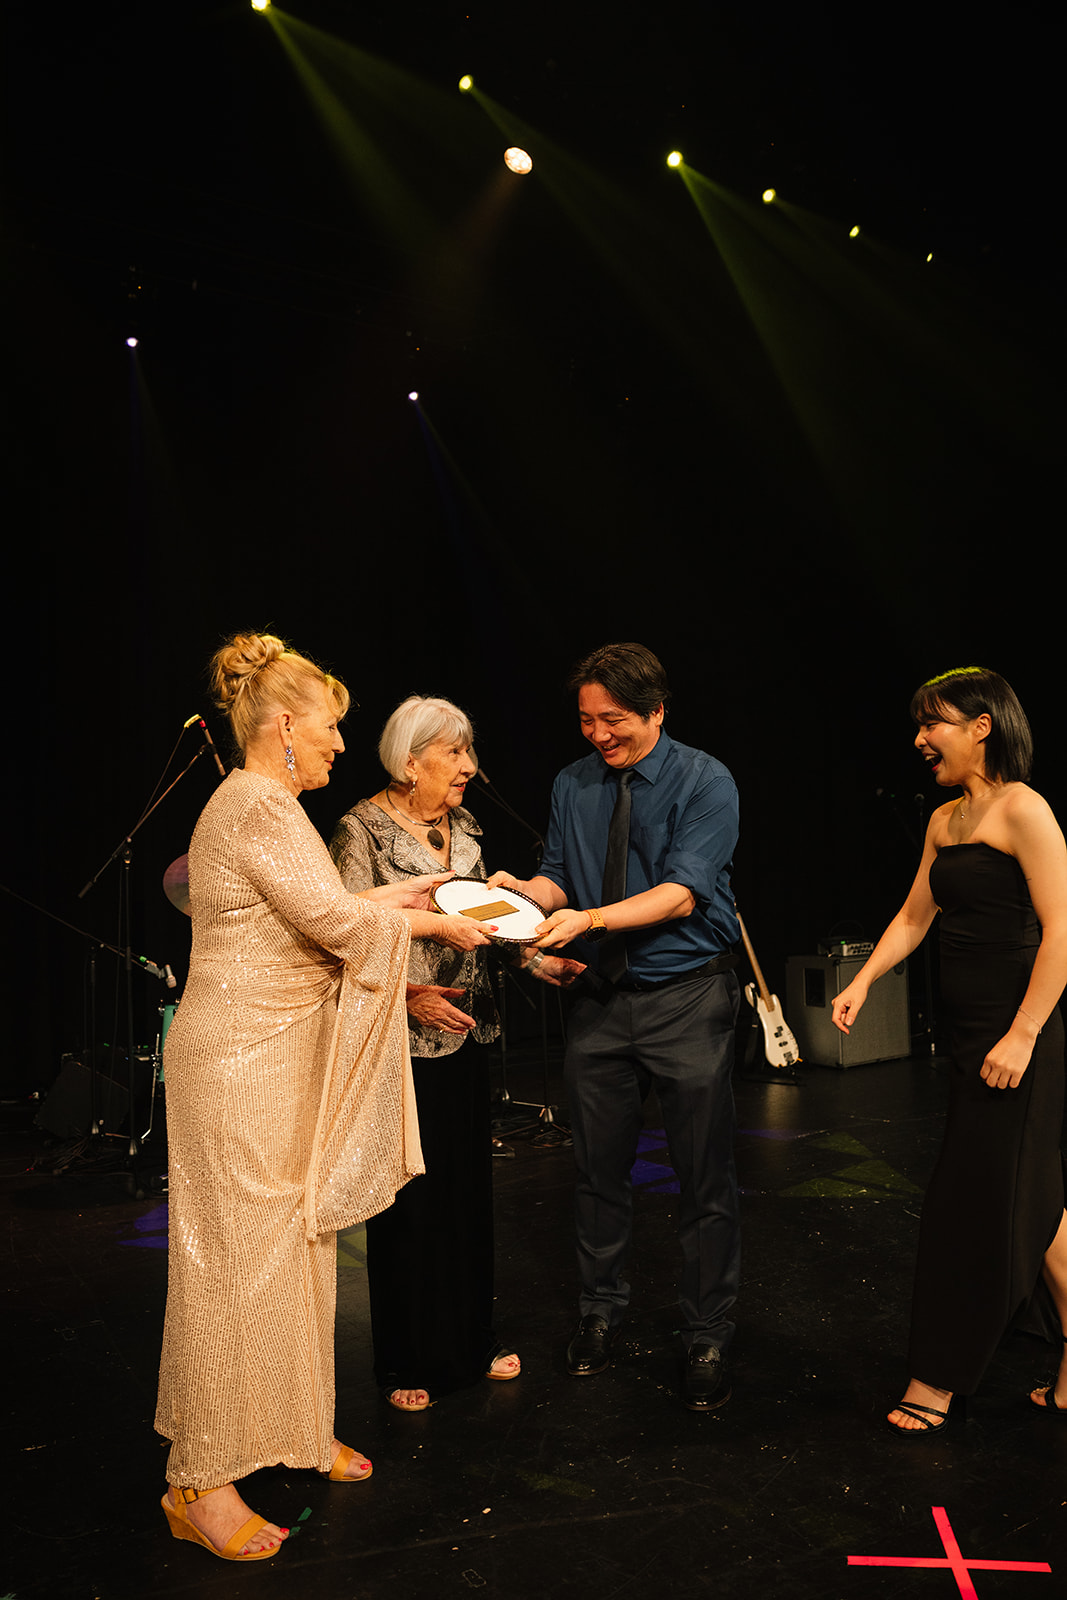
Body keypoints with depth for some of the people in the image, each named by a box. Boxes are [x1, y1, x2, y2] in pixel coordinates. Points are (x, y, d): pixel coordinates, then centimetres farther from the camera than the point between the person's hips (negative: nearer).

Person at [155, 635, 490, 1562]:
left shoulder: (263, 805, 15)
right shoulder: (256, 806, -17)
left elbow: (313, 916, 17)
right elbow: (333, 922, -21)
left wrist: (396, 896, 12)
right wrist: (433, 924, -8)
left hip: (281, 1058, 10)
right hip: (241, 1062, -10)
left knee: (291, 1245, 17)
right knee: (239, 1259, -1)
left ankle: (295, 1431, 33)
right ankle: (201, 1483, 13)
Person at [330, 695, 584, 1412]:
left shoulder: (462, 829, 10)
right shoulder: (363, 829, -10)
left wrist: (541, 960, 4)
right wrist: (406, 994, -26)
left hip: (466, 1034, 7)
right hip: (402, 1042, -6)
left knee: (469, 1186, 14)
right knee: (409, 1198, 4)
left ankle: (472, 1339, 31)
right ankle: (408, 1361, 22)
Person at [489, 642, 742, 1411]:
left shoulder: (705, 782, -10)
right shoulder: (573, 784, 6)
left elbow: (683, 891, -20)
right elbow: (560, 876, 6)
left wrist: (590, 918, -31)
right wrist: (524, 888, -16)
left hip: (689, 998, -4)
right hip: (601, 997, 4)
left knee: (705, 1177, 4)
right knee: (599, 1168, 14)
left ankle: (708, 1339, 21)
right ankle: (602, 1309, 34)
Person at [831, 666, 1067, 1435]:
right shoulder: (944, 821, 13)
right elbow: (913, 917, 19)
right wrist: (862, 983, 8)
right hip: (972, 1029, 8)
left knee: (973, 1204, 1)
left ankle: (938, 1381, 15)